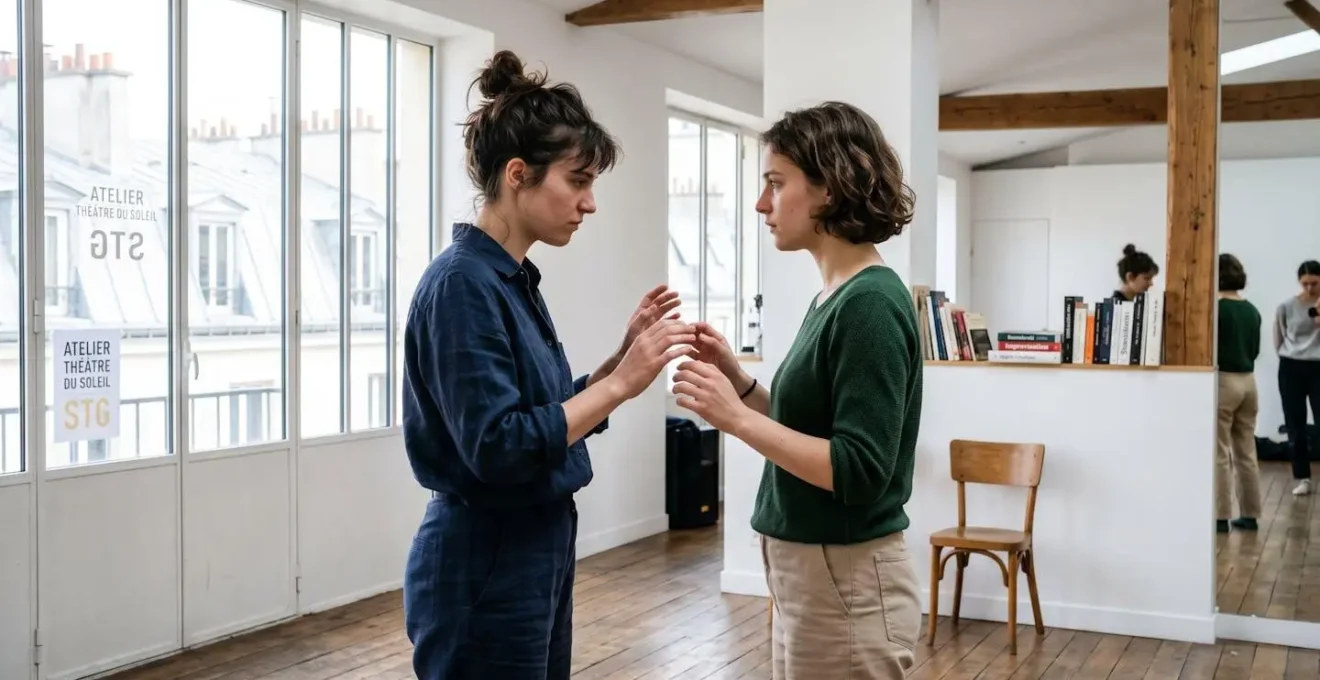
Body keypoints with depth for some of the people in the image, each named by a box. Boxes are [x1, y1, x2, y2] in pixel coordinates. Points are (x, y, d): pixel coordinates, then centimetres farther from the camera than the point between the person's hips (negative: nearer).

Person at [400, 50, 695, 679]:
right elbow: (498, 448, -25)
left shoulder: (516, 280, 8)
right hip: (483, 573, -9)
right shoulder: (463, 284, -19)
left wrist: (625, 355, 1)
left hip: (537, 557, 9)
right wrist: (622, 384, -23)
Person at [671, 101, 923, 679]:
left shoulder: (870, 305, -19)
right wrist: (740, 381, 2)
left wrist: (737, 418, -25)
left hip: (847, 585, -9)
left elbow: (859, 471, -23)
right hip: (810, 575, 9)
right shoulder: (834, 298, 8)